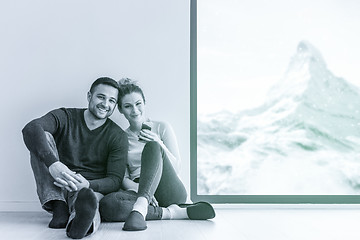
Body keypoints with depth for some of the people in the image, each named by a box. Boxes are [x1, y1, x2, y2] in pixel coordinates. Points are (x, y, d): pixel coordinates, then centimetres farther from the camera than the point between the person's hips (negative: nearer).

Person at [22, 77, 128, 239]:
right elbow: (31, 128, -20)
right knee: (44, 137, -21)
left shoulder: (118, 136, 2)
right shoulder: (65, 117, 1)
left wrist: (87, 184, -29)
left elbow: (115, 180, -6)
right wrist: (52, 163, -39)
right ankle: (59, 209, -31)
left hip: (92, 188, -1)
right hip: (55, 189, 2)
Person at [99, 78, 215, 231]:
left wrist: (159, 144, -15)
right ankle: (172, 212, -28)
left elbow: (175, 168, 3)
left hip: (170, 191, -1)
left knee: (152, 146, -28)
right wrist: (135, 187, -17)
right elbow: (123, 178, 6)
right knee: (107, 204, -33)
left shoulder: (162, 128, 10)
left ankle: (140, 207, -47)